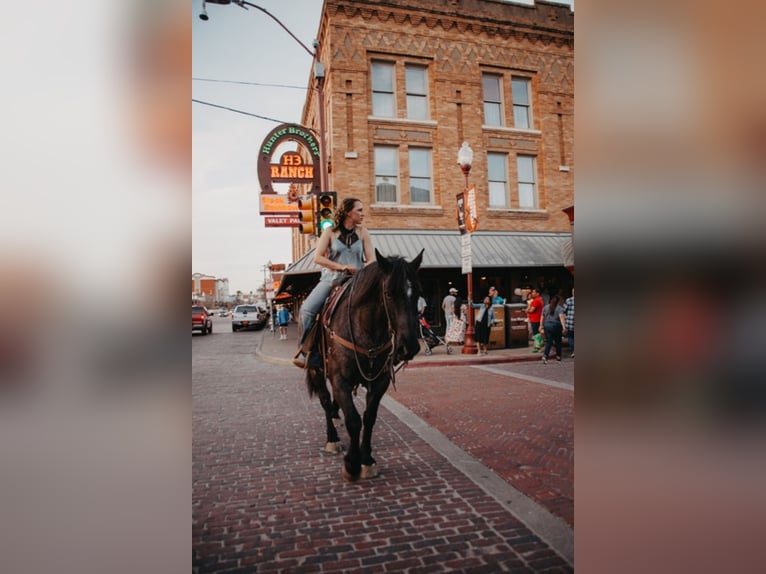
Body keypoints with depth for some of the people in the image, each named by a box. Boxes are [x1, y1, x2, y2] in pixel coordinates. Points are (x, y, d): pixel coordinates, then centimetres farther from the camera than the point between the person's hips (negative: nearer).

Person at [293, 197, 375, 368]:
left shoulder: (362, 232, 8)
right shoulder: (330, 232, 3)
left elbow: (371, 260, 4)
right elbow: (317, 257, -4)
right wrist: (341, 267, -14)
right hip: (331, 279, -1)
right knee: (307, 309, -20)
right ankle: (305, 349, -3)